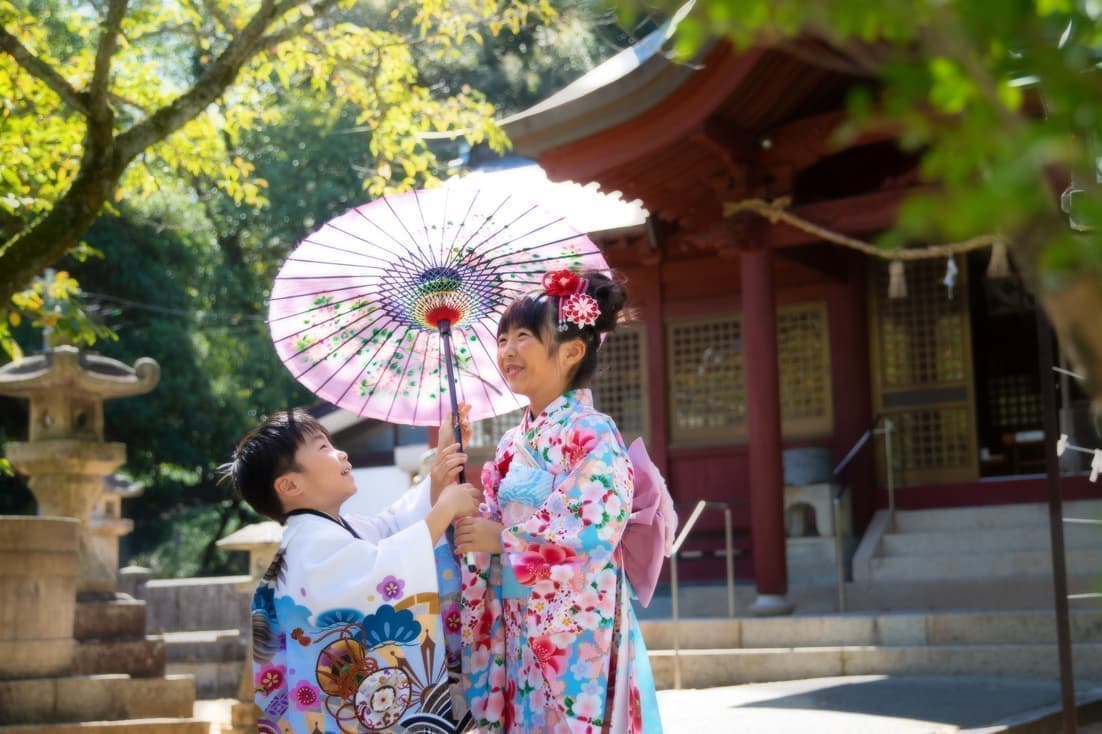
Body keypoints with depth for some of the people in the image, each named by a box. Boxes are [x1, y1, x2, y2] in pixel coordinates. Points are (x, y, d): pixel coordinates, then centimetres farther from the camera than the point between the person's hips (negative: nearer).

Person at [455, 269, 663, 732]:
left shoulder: (591, 433, -10)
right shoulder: (512, 444, 12)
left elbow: (598, 532, -20)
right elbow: (494, 524, 14)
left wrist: (503, 539, -16)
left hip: (576, 631, -7)